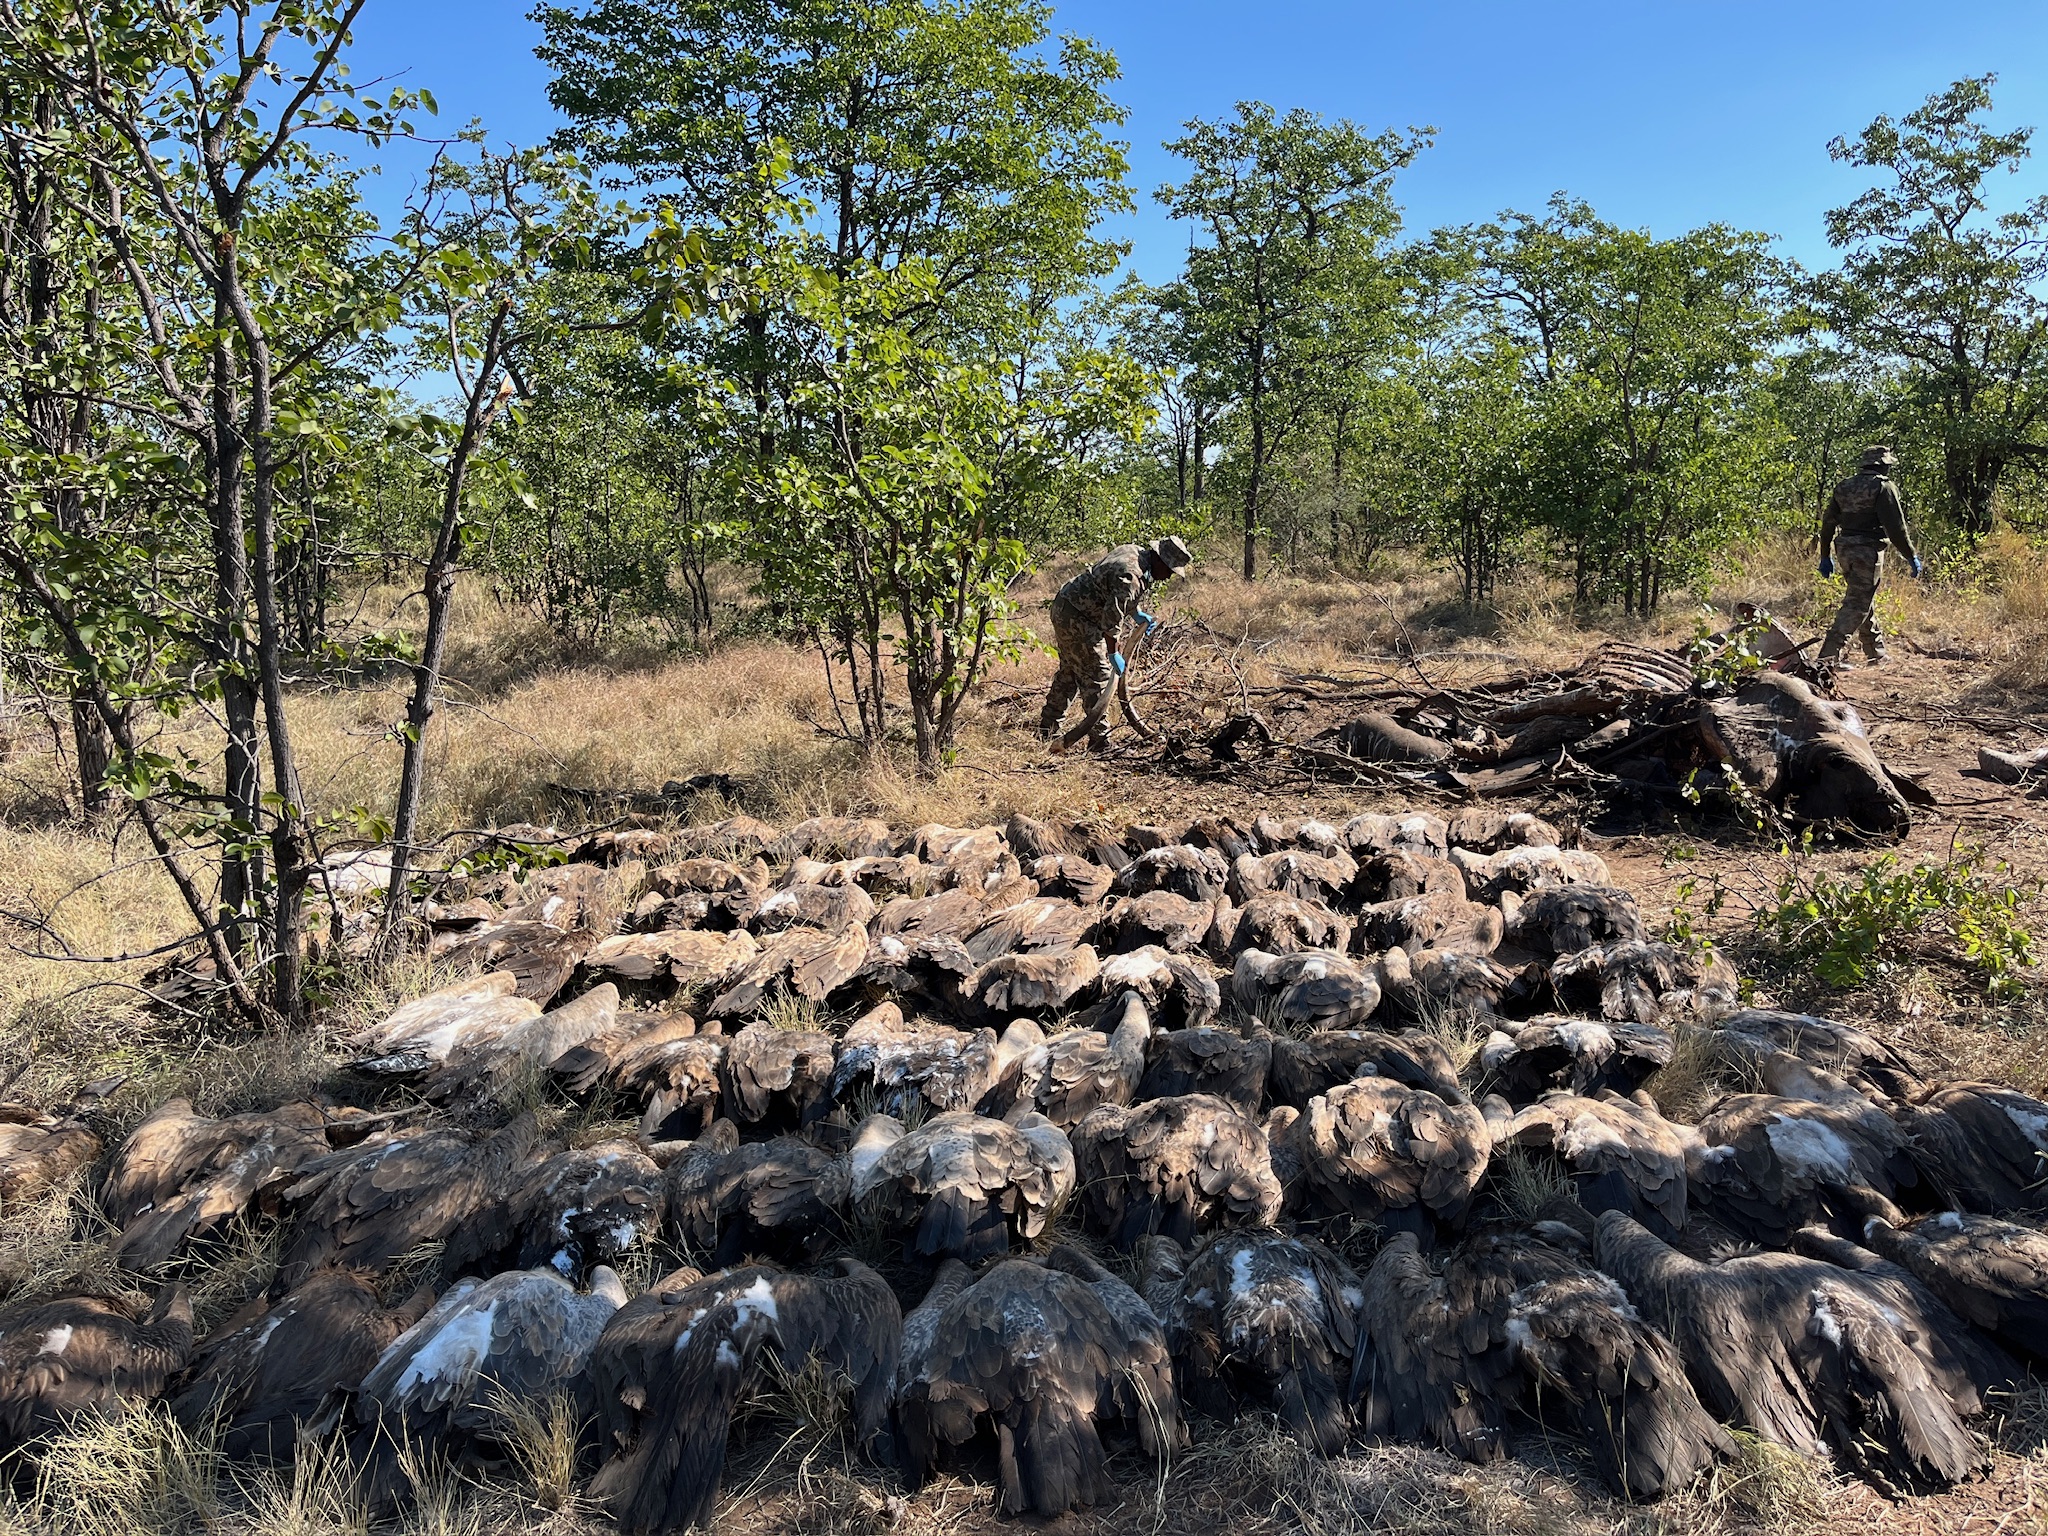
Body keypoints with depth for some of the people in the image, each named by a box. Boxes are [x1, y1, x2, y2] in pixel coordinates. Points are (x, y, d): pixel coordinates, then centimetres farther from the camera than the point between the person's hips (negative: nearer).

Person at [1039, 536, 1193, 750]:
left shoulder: (1136, 552, 7)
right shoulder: (1131, 576, -25)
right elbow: (1112, 617, -26)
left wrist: (1137, 613, 24)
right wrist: (1114, 654, -19)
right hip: (1076, 618, -11)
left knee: (1069, 671, 23)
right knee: (1098, 676, -8)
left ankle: (1047, 727, 34)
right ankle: (1099, 740, -6)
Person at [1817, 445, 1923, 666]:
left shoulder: (1843, 487, 13)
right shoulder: (1883, 487, -8)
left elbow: (1828, 523, 15)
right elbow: (1895, 526, -12)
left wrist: (1826, 556, 21)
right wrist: (1911, 556, -6)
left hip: (1845, 549, 8)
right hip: (1868, 551, -8)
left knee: (1865, 599, 20)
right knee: (1857, 604, -7)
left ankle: (1877, 652, 30)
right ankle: (1829, 654, -18)